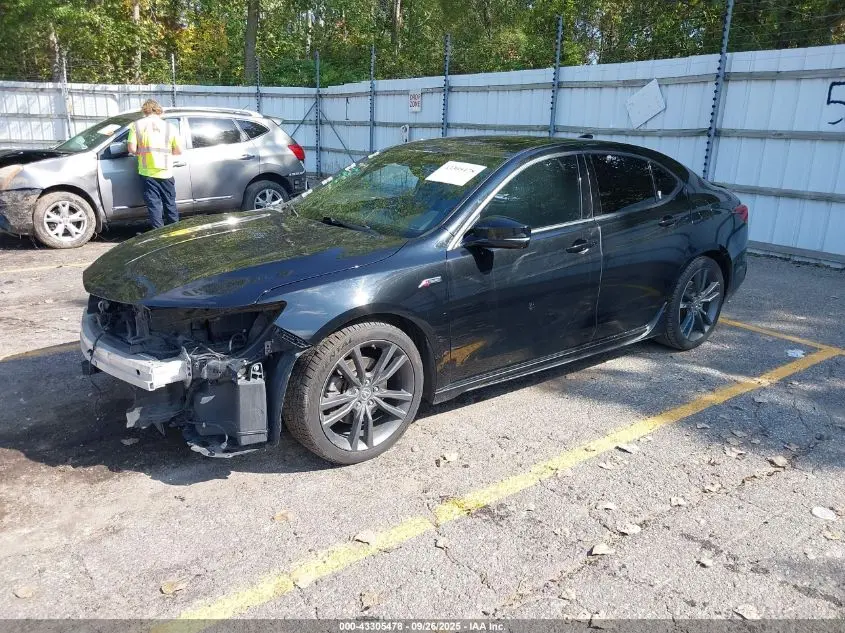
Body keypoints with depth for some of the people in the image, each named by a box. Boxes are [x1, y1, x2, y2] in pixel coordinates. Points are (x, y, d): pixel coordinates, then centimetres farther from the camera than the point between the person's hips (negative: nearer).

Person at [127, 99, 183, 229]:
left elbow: (131, 149, -9)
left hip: (147, 173, -1)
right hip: (166, 173, 1)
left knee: (154, 205, 2)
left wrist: (141, 152, 11)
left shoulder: (137, 125, -2)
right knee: (170, 204, 13)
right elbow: (178, 150, 2)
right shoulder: (169, 126, 2)